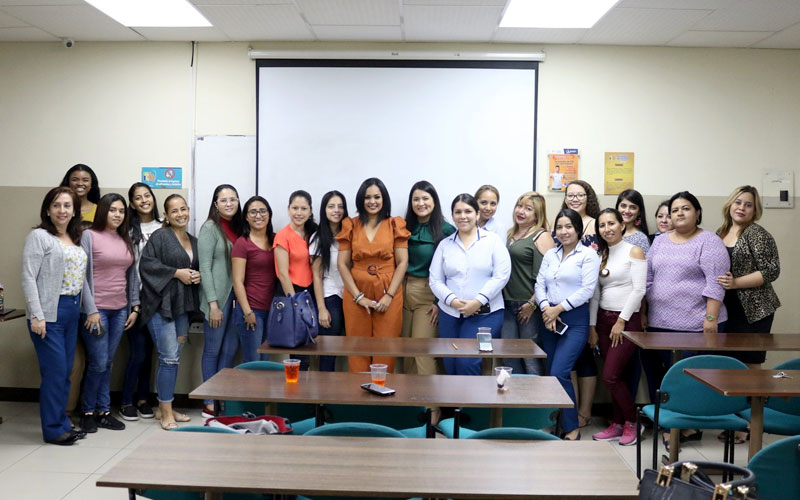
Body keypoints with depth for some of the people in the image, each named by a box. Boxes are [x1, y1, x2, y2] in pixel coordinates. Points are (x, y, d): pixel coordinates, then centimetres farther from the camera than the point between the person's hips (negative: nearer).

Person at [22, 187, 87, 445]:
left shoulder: (76, 240, 14)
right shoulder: (39, 237, -6)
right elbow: (28, 278, -11)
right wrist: (36, 316, -17)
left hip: (72, 312, 7)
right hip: (49, 313, -7)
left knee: (65, 372, 11)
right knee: (55, 371, -5)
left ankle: (62, 424, 22)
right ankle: (53, 430, 7)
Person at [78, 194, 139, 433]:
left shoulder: (126, 240, 12)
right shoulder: (89, 236, -5)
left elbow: (132, 276, 15)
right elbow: (82, 275, -9)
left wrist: (134, 307, 10)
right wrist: (91, 310, -13)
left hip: (120, 310, 5)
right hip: (96, 310, -5)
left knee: (107, 364, 10)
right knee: (98, 364, -4)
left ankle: (103, 411, 17)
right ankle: (88, 412, 12)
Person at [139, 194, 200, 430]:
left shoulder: (193, 241, 16)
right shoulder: (160, 236, -5)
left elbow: (198, 268, 26)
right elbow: (146, 263, -14)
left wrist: (198, 276, 3)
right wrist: (177, 273, -17)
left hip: (182, 306, 7)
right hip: (161, 304, -7)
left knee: (173, 358, 12)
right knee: (170, 358, -9)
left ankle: (163, 408, 23)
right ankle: (166, 413, 0)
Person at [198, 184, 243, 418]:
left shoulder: (238, 228, 12)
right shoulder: (210, 228, -7)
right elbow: (205, 267, -11)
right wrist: (213, 304, -15)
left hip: (236, 296, 6)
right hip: (217, 297, -6)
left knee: (230, 350, 9)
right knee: (212, 350, 2)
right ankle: (210, 404, 10)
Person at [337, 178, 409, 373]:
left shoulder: (395, 225, 5)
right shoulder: (350, 226, 7)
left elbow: (402, 263, 1)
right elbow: (342, 264, 3)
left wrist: (389, 295, -9)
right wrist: (358, 296, -6)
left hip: (388, 294, -1)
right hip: (356, 295, 1)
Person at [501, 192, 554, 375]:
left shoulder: (542, 237, -7)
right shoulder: (511, 234, 16)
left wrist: (532, 304, -17)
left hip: (528, 306, -7)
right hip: (507, 303, 7)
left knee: (530, 358, -1)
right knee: (508, 355, 8)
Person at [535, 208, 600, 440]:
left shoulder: (588, 254, -2)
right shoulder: (550, 255, 16)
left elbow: (587, 289, -10)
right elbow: (540, 284, 10)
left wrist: (559, 308, -11)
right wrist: (546, 307, -8)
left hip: (575, 320, -6)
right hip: (550, 320, 6)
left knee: (559, 373, -15)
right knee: (552, 374, 6)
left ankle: (572, 428, -4)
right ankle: (554, 422, 17)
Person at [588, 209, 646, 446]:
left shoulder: (634, 251, -5)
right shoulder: (600, 255, 12)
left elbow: (638, 290, -11)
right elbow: (595, 293, 11)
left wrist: (622, 321, -14)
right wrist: (592, 326, 6)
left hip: (627, 321, -5)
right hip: (603, 320, 6)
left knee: (610, 376, -10)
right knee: (615, 377, 9)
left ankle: (632, 422, 8)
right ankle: (618, 424, 19)